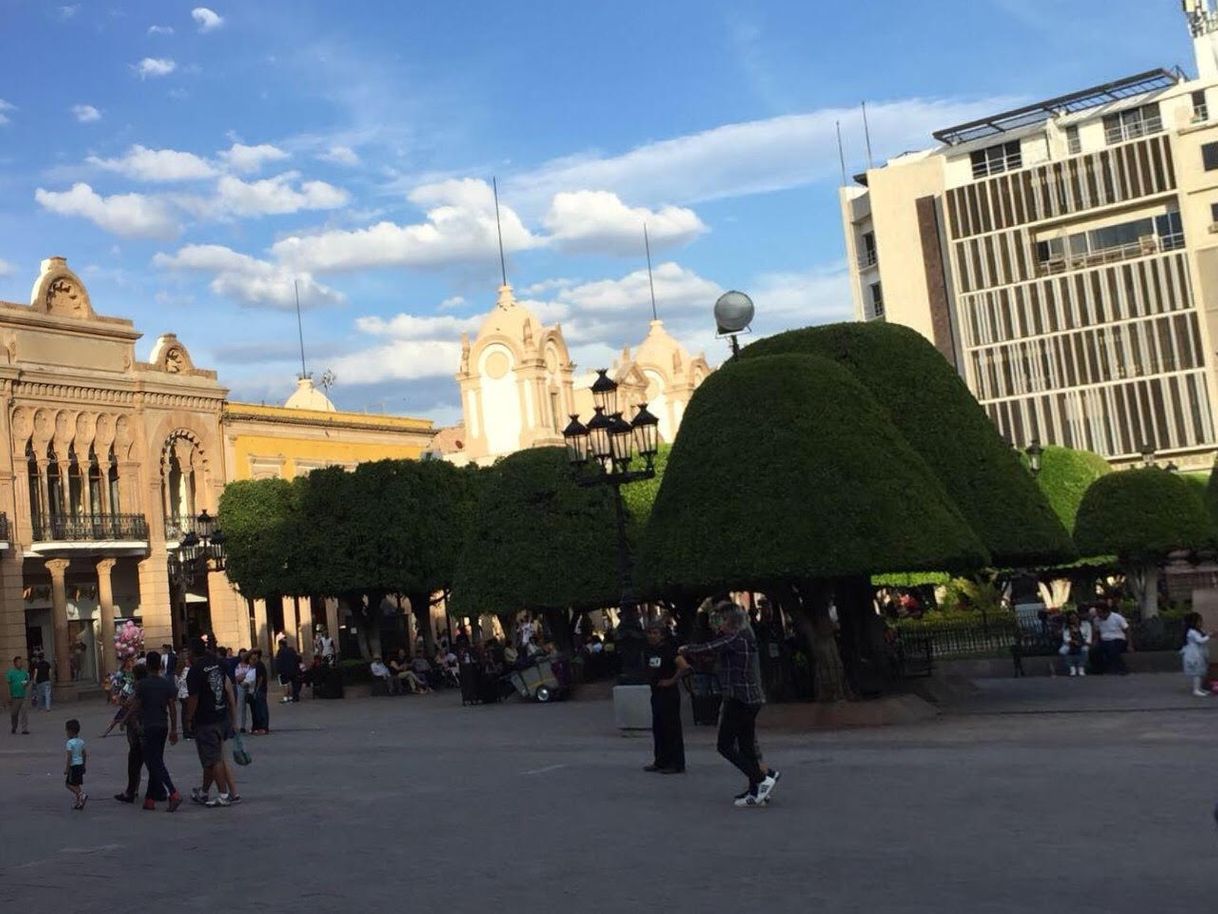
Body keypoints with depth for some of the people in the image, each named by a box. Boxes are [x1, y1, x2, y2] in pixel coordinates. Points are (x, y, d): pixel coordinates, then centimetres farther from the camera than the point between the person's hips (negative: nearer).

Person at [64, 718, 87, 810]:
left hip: (73, 766, -8)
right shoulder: (81, 742, 8)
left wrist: (66, 769, -16)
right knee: (77, 784, 13)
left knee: (68, 784, -1)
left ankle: (82, 795, -17)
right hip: (80, 765, 8)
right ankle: (79, 802, 13)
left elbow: (69, 757, -20)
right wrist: (83, 765, 22)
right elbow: (85, 754, 13)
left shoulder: (70, 743, -16)